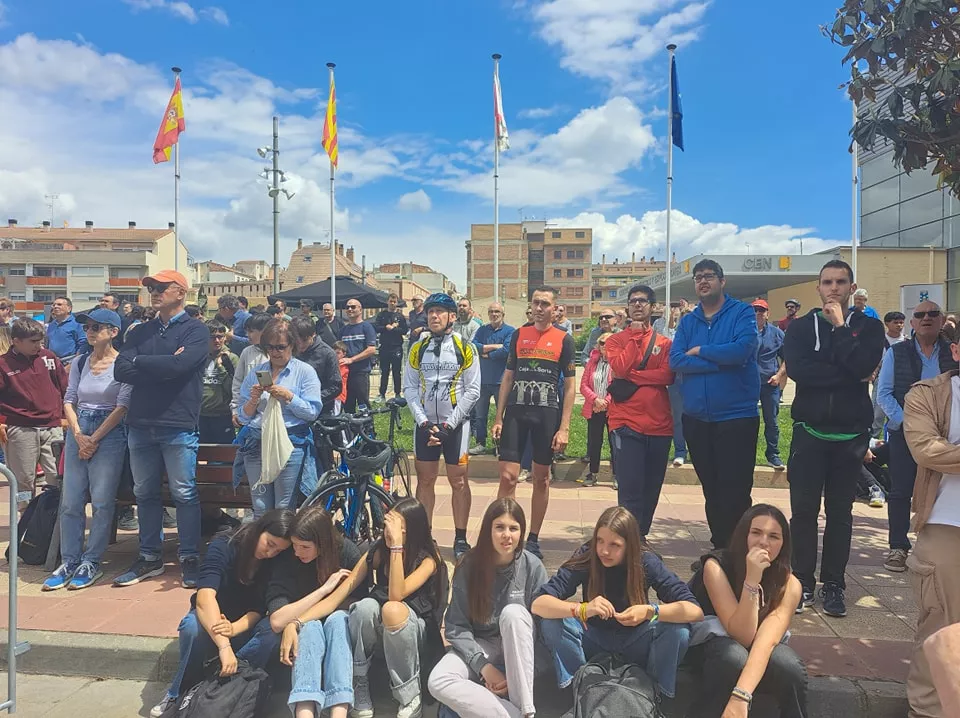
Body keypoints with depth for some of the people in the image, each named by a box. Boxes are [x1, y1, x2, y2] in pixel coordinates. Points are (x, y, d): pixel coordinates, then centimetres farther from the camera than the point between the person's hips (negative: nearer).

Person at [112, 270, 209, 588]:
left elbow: (179, 364, -19)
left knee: (184, 494, -1)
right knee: (145, 493, 13)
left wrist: (139, 361, -4)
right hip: (140, 424, 6)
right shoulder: (140, 332, 14)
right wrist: (162, 366, -11)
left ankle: (189, 559, 9)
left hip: (178, 425, -5)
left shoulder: (196, 331, -1)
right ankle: (149, 557, 25)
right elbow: (121, 370, 2)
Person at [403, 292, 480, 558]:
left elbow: (472, 390, -7)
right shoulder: (418, 349, 6)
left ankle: (461, 539, 12)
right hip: (425, 424, 3)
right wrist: (423, 422, -9)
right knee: (425, 479, 8)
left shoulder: (465, 349, -4)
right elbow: (409, 388, 4)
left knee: (458, 480, 2)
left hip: (456, 424, -3)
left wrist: (448, 425, -12)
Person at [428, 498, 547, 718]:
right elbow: (456, 626, -8)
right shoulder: (469, 566, -11)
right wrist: (484, 666, -20)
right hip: (479, 646, 1)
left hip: (518, 650, -1)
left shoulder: (532, 567, -11)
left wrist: (515, 673, -18)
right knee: (438, 682, -28)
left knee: (512, 612, -34)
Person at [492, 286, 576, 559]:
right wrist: (498, 417, 4)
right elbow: (508, 377, 11)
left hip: (547, 414, -1)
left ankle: (533, 539, 19)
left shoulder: (564, 340, 0)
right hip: (516, 411, 1)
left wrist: (564, 427, -8)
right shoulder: (519, 335, 8)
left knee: (542, 478, 7)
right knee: (508, 476, -5)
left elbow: (570, 387, -1)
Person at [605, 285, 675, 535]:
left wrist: (631, 377, -10)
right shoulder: (616, 340, 8)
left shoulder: (664, 342, 12)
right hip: (626, 423, -3)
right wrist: (636, 336, -5)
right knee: (630, 489, -9)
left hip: (659, 424, 3)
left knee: (652, 487, 11)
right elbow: (620, 367, -12)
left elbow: (667, 375, -5)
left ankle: (641, 535, 27)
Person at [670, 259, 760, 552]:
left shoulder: (742, 313, -1)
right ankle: (719, 546, 28)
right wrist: (722, 361, -14)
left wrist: (699, 351, -8)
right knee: (710, 489, 14)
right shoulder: (687, 321, 10)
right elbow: (675, 361, -6)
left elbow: (743, 349, -20)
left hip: (736, 416, -4)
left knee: (735, 492, 0)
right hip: (696, 418, 4)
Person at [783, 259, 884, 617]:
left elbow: (863, 366, -16)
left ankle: (833, 585, 18)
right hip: (810, 431, 0)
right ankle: (803, 583, 12)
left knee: (840, 512, 8)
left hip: (850, 433, 0)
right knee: (804, 510, 1)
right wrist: (848, 375, -16)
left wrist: (840, 326, -10)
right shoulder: (800, 327, 5)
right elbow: (797, 369, -14)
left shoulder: (869, 326, 5)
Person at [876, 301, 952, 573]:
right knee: (901, 491, 2)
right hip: (904, 433, -1)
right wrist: (903, 421, -14)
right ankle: (898, 547, 11)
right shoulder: (896, 353, 1)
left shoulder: (953, 354, 5)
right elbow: (883, 394, -3)